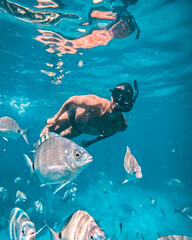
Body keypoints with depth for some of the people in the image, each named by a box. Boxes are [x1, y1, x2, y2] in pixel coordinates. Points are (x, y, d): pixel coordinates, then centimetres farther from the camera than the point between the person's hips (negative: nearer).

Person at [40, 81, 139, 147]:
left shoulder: (122, 125, -31)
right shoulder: (95, 103, -44)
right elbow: (71, 100, -25)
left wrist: (92, 141, 7)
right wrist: (55, 119, -15)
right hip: (74, 113, -3)